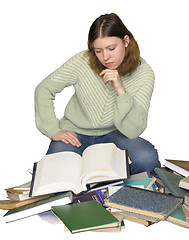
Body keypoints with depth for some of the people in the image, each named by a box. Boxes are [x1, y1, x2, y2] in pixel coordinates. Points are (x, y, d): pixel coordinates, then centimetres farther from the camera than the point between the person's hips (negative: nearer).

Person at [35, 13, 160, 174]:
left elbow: (133, 131, -21)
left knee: (147, 158, -29)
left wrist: (121, 90, -32)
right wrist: (54, 131, -13)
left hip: (113, 134, 1)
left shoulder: (143, 73, -15)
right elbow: (43, 90, -5)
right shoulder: (83, 62, -16)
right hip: (76, 134, 0)